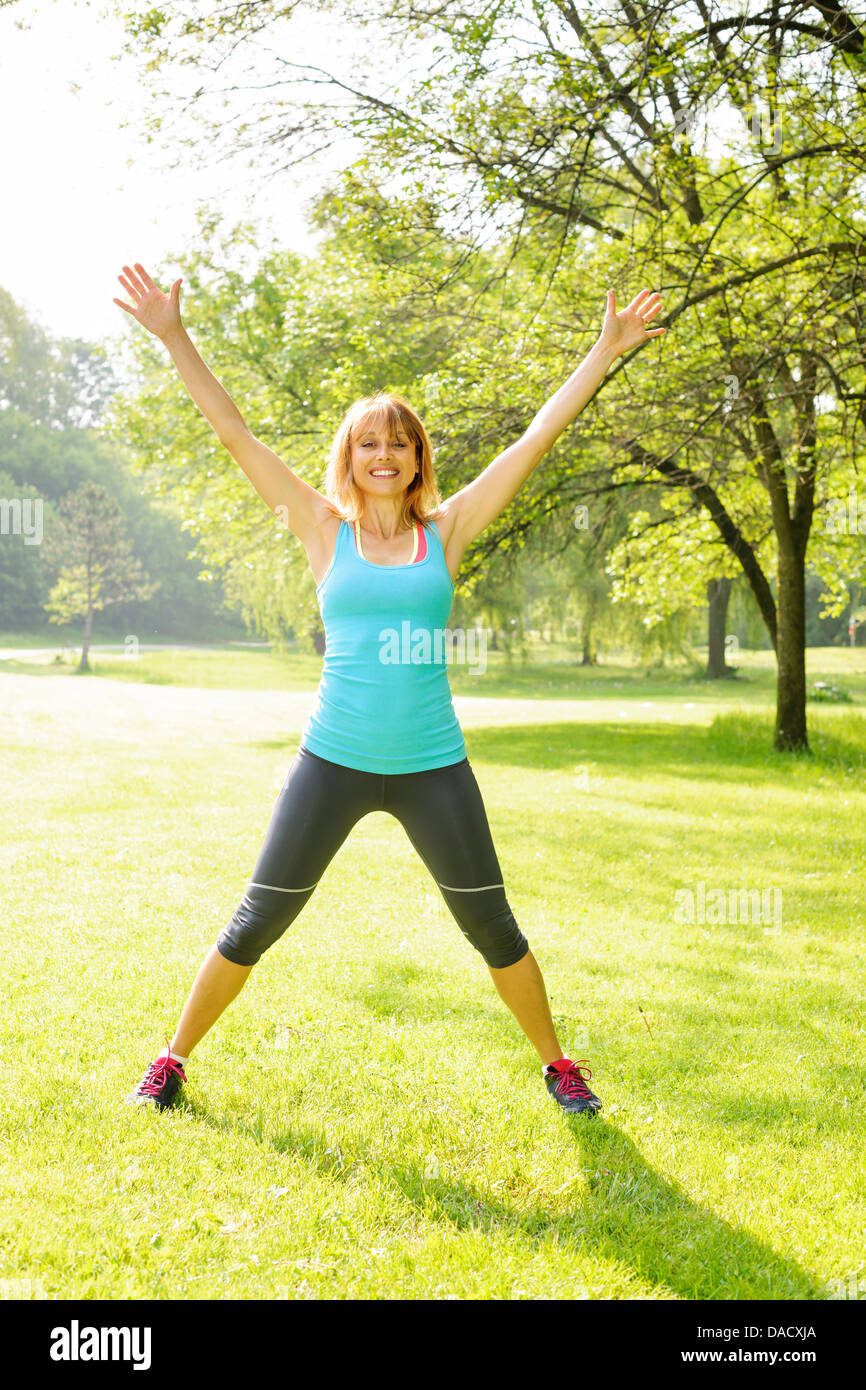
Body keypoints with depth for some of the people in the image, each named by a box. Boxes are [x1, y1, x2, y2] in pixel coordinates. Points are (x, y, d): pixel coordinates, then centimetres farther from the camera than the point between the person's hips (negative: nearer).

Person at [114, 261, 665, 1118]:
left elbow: (538, 437, 2)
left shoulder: (446, 530, 2)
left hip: (432, 767, 1)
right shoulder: (325, 530, 1)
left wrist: (607, 350, 2)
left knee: (492, 928, 9)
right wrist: (175, 340, -6)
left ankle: (556, 1063, 30)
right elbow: (234, 433, -2)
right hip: (332, 761, 0)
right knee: (256, 922, 7)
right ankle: (173, 1059, 26)